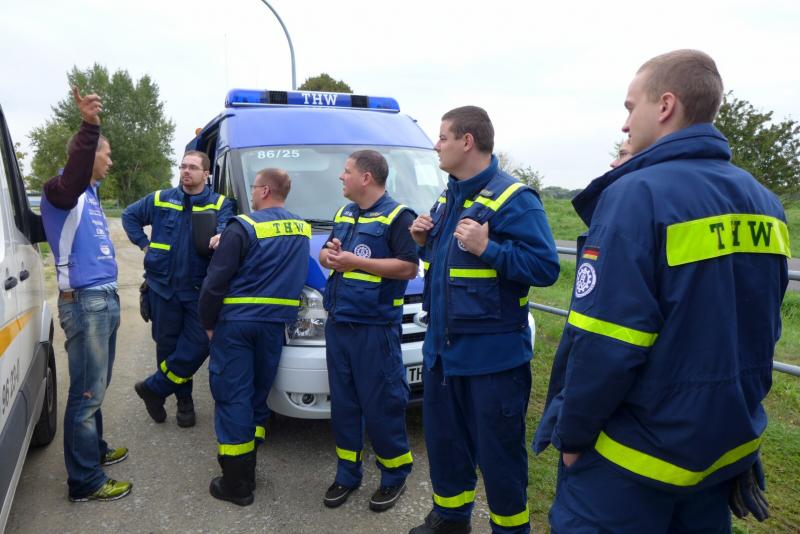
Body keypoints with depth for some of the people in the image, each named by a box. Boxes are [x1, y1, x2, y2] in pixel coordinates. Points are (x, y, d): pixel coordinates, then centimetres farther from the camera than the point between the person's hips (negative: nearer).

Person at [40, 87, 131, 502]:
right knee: (87, 392, -4)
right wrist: (89, 127, -47)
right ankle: (85, 481, 6)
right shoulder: (61, 190, -13)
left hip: (104, 299, 10)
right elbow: (72, 178, -38)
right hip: (84, 302, -10)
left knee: (95, 386, 21)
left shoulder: (90, 193, 14)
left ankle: (94, 450, 37)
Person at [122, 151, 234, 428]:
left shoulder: (220, 204, 2)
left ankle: (153, 388, 13)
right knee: (168, 345, 9)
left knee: (197, 346, -7)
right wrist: (143, 244, 8)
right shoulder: (160, 199, 8)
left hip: (200, 290, -2)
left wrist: (222, 235, -40)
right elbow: (129, 216, 21)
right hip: (163, 288, 2)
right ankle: (184, 400, 26)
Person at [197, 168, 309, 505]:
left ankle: (236, 484, 8)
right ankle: (246, 468, 28)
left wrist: (208, 322, 1)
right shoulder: (302, 229, 8)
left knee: (232, 398, 2)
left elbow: (215, 282, -12)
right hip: (275, 324, 6)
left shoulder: (243, 227, -11)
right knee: (257, 396, 16)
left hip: (236, 323, -5)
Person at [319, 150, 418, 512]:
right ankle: (347, 474, 29)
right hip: (337, 323, 8)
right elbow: (324, 254, 22)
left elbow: (409, 267, -18)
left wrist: (355, 261, -19)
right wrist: (329, 255, -3)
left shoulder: (398, 216, -9)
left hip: (375, 329, -7)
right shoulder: (343, 214, 16)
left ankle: (395, 475, 21)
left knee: (381, 405, 1)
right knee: (343, 403, 14)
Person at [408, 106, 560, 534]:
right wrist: (424, 240, 2)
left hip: (492, 352, -8)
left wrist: (487, 248, -27)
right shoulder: (448, 198, 12)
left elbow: (545, 268, -20)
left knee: (497, 449, 7)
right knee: (442, 437, 20)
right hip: (441, 346, 9)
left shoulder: (513, 199, -15)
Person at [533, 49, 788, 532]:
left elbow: (605, 343, -26)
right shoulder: (763, 202, 4)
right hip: (730, 442, 8)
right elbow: (762, 328, 11)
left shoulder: (637, 194, -21)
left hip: (639, 452, -7)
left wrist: (571, 434, -12)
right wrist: (731, 414, 21)